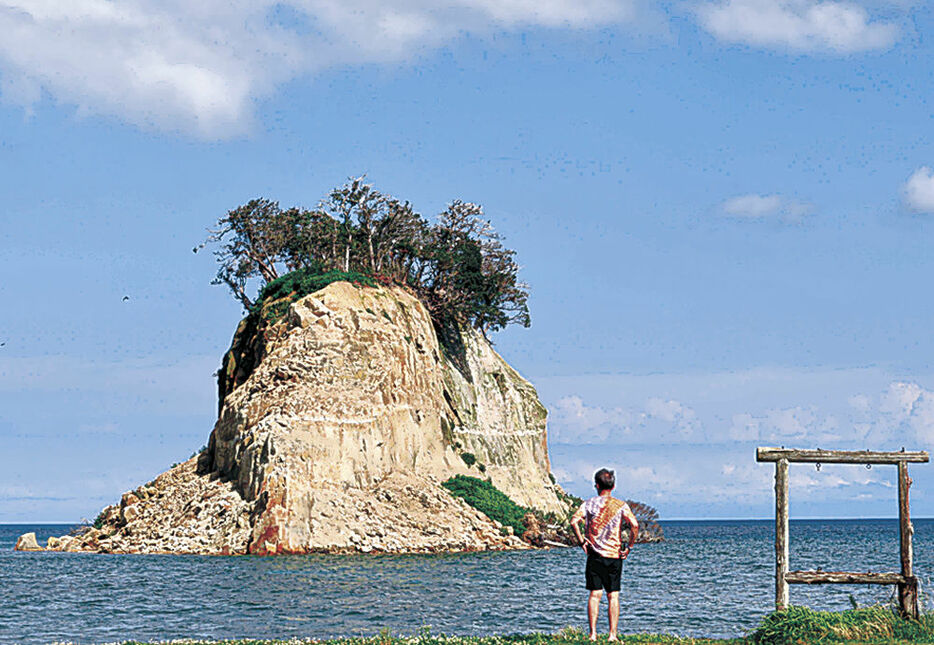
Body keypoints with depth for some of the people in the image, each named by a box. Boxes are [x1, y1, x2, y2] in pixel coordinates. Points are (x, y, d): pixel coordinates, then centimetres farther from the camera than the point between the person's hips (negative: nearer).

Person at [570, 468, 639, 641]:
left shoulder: (589, 503, 0)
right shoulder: (621, 505, 0)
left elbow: (574, 521, -14)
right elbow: (634, 525, -14)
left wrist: (581, 541, -3)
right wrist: (629, 546, -3)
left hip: (594, 555, 0)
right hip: (615, 556, 0)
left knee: (595, 594, 3)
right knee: (613, 596, 5)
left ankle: (593, 634, -2)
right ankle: (613, 635, 1)